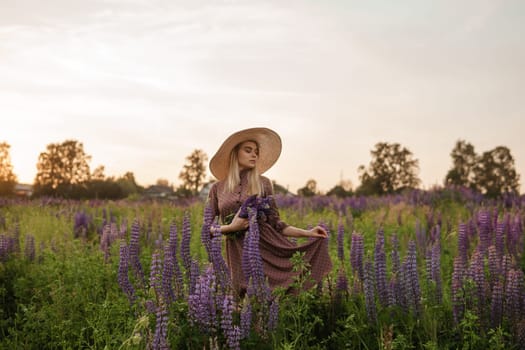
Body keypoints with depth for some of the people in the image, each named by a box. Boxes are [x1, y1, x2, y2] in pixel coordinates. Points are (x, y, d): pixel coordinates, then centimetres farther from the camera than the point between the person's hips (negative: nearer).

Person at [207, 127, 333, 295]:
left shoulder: (262, 183, 6)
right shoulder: (217, 188, 7)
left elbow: (275, 222, 8)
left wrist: (307, 233, -1)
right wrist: (231, 227, -11)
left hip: (269, 244, 0)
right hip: (239, 253, 0)